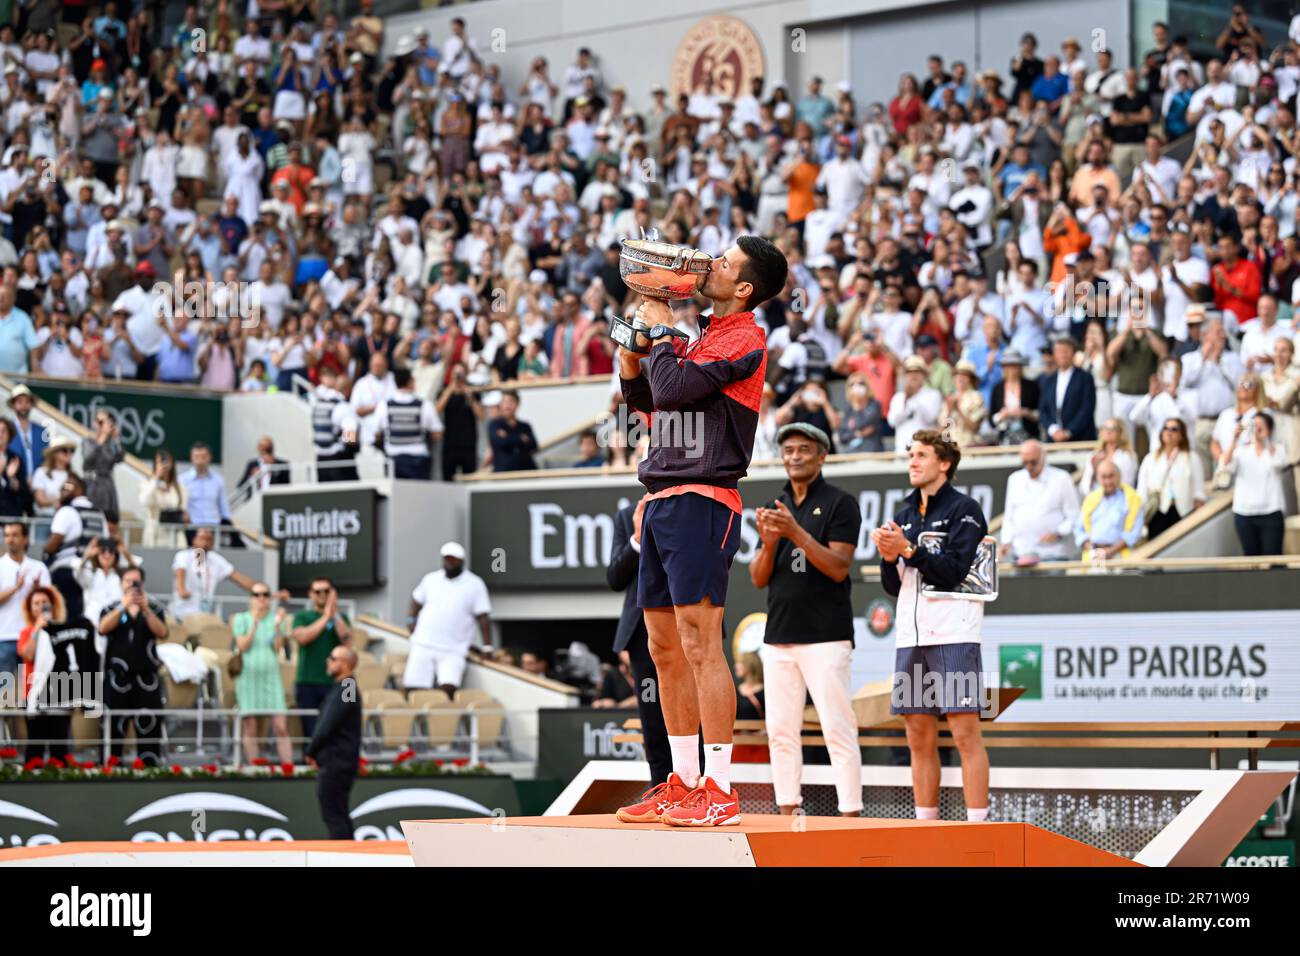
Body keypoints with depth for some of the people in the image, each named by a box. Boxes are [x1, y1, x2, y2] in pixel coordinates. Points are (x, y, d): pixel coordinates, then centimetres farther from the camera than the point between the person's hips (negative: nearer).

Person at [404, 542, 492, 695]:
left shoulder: (475, 584, 2)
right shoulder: (431, 579, 11)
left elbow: (483, 618, -2)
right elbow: (416, 602, 24)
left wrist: (487, 647, -7)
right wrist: (412, 624, 9)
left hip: (453, 651, -3)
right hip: (423, 645, 3)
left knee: (449, 688, -22)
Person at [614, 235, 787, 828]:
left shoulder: (743, 339, -8)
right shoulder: (701, 336, 20)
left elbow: (672, 389, -18)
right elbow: (648, 406, 26)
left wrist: (660, 332, -2)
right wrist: (631, 350, 11)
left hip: (700, 501, -9)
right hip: (662, 501, 9)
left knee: (699, 641, -12)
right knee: (665, 645, 10)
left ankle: (719, 791, -12)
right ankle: (684, 784, 17)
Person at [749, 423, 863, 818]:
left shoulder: (840, 504, -1)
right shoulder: (776, 508, 16)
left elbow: (838, 568, -11)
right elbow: (758, 579, 12)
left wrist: (797, 532, -21)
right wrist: (768, 542, -8)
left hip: (826, 636, -6)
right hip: (779, 636, 6)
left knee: (838, 729, -9)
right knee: (781, 731, 5)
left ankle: (851, 815, -9)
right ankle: (788, 815, 9)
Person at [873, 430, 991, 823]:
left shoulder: (964, 509, -1)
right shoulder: (905, 515, 18)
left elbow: (953, 572, -12)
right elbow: (893, 587, 17)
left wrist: (908, 550, -16)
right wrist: (889, 557, -2)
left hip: (953, 635, -7)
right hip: (911, 637, 7)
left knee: (965, 732, -9)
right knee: (920, 738, 7)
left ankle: (977, 824, -10)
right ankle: (926, 824, 10)